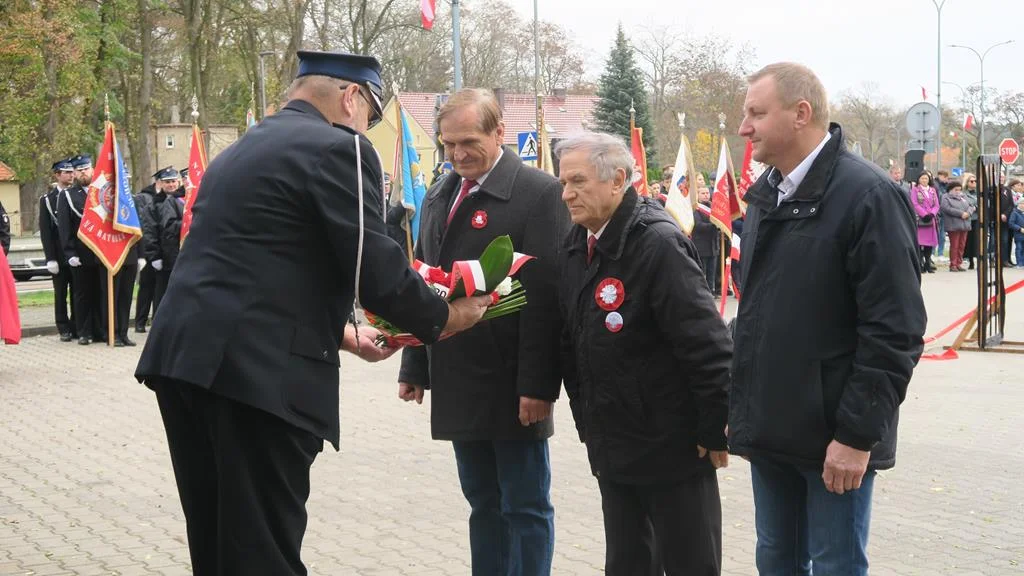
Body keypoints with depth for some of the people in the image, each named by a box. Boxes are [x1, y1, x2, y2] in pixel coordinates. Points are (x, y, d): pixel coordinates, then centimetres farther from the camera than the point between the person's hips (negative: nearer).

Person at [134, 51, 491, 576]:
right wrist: (444, 318, 7)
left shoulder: (242, 149, 23)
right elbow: (376, 270, -10)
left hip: (186, 355, 9)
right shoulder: (338, 148, -5)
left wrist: (340, 333, 28)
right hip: (258, 370, -9)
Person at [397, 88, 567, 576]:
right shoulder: (440, 195, 13)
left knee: (525, 507, 2)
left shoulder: (538, 192, -9)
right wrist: (415, 367, 12)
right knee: (483, 503, 14)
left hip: (512, 384, -6)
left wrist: (538, 383, -18)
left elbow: (547, 294, -14)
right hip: (457, 381, 7)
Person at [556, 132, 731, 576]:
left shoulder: (659, 243, -19)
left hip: (672, 444, -7)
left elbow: (708, 345, -20)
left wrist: (715, 432, -16)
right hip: (612, 447, 7)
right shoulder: (575, 248, 5)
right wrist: (586, 420, 14)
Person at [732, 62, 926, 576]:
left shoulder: (867, 196, -15)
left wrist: (858, 434, -19)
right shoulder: (766, 195, 10)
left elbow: (894, 332, -18)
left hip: (835, 437, -7)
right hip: (769, 430, 7)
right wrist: (740, 406, 14)